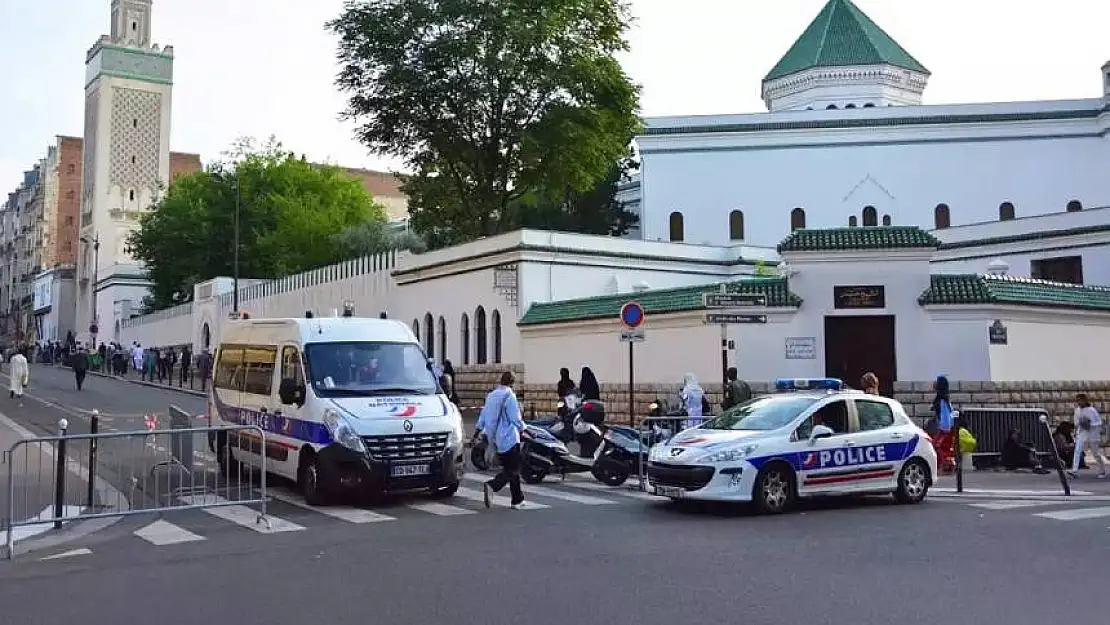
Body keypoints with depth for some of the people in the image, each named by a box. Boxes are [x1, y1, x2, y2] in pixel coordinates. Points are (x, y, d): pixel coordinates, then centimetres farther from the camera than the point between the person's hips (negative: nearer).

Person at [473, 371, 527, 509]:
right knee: (513, 470, -5)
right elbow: (516, 419, -13)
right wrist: (522, 428, 4)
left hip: (496, 439, 8)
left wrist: (476, 433, 18)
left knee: (510, 468, 15)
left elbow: (483, 416, 13)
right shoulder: (509, 396, -12)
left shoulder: (491, 395, 10)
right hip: (509, 438, -8)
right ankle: (491, 485, -26)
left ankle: (517, 500, 19)